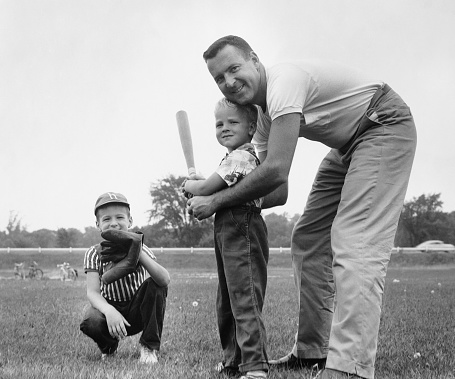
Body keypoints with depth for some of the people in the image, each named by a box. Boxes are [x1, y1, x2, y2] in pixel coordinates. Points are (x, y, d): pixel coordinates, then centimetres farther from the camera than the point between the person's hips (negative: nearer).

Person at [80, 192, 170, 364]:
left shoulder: (140, 248, -11)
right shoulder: (95, 253, -9)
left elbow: (165, 279, -28)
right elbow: (92, 292, -20)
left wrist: (139, 253, -41)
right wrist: (108, 310, -43)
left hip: (138, 310, 1)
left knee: (155, 284, -28)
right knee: (90, 322, -34)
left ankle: (149, 346, -12)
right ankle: (108, 346, 5)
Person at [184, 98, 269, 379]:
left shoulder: (239, 157, -14)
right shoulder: (243, 156, 19)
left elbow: (205, 188, -15)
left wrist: (189, 185, 5)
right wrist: (202, 202, 7)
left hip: (241, 232, -11)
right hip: (230, 233, 11)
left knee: (245, 299, -14)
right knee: (228, 301, 17)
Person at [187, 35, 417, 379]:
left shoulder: (284, 80, -25)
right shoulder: (261, 114, 4)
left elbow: (276, 171, -32)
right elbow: (279, 192, 4)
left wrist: (217, 201, -21)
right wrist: (209, 195, -5)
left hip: (385, 128, -10)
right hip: (346, 146, 10)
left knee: (355, 248, -23)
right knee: (307, 241, 10)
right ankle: (311, 351, 17)